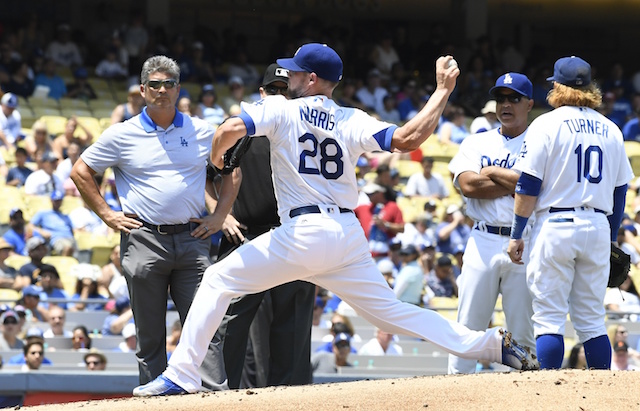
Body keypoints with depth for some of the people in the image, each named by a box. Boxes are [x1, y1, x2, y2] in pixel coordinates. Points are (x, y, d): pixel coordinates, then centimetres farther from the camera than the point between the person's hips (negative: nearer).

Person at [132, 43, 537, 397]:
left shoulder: (281, 109, 0)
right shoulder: (353, 122, 8)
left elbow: (231, 129, -13)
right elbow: (407, 138, -5)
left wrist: (217, 155, 10)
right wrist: (443, 91, 7)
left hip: (303, 234, -5)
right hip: (349, 235, 5)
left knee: (218, 281, 6)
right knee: (389, 310, 11)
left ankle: (182, 374, -3)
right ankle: (493, 343, 0)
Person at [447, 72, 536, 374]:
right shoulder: (477, 143, 14)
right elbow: (468, 185, -3)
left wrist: (494, 173, -5)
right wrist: (515, 184, -6)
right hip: (483, 243, 2)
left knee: (524, 332, -2)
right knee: (467, 327, 0)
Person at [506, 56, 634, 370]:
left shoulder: (547, 124, -3)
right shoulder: (610, 129, 12)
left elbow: (528, 185, -8)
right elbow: (620, 190, 14)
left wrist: (516, 235, -4)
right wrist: (611, 238, 22)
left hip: (555, 226, -5)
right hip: (598, 226, 5)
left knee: (549, 319, -3)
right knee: (592, 319, 9)